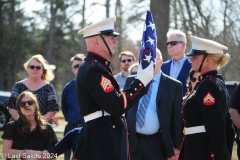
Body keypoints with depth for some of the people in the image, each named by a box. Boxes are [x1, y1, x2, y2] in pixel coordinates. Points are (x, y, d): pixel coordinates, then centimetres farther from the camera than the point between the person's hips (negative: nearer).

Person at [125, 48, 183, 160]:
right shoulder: (131, 81, 10)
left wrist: (177, 147, -4)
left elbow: (177, 119, 0)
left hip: (158, 145, -2)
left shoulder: (173, 85, 1)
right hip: (132, 142, 3)